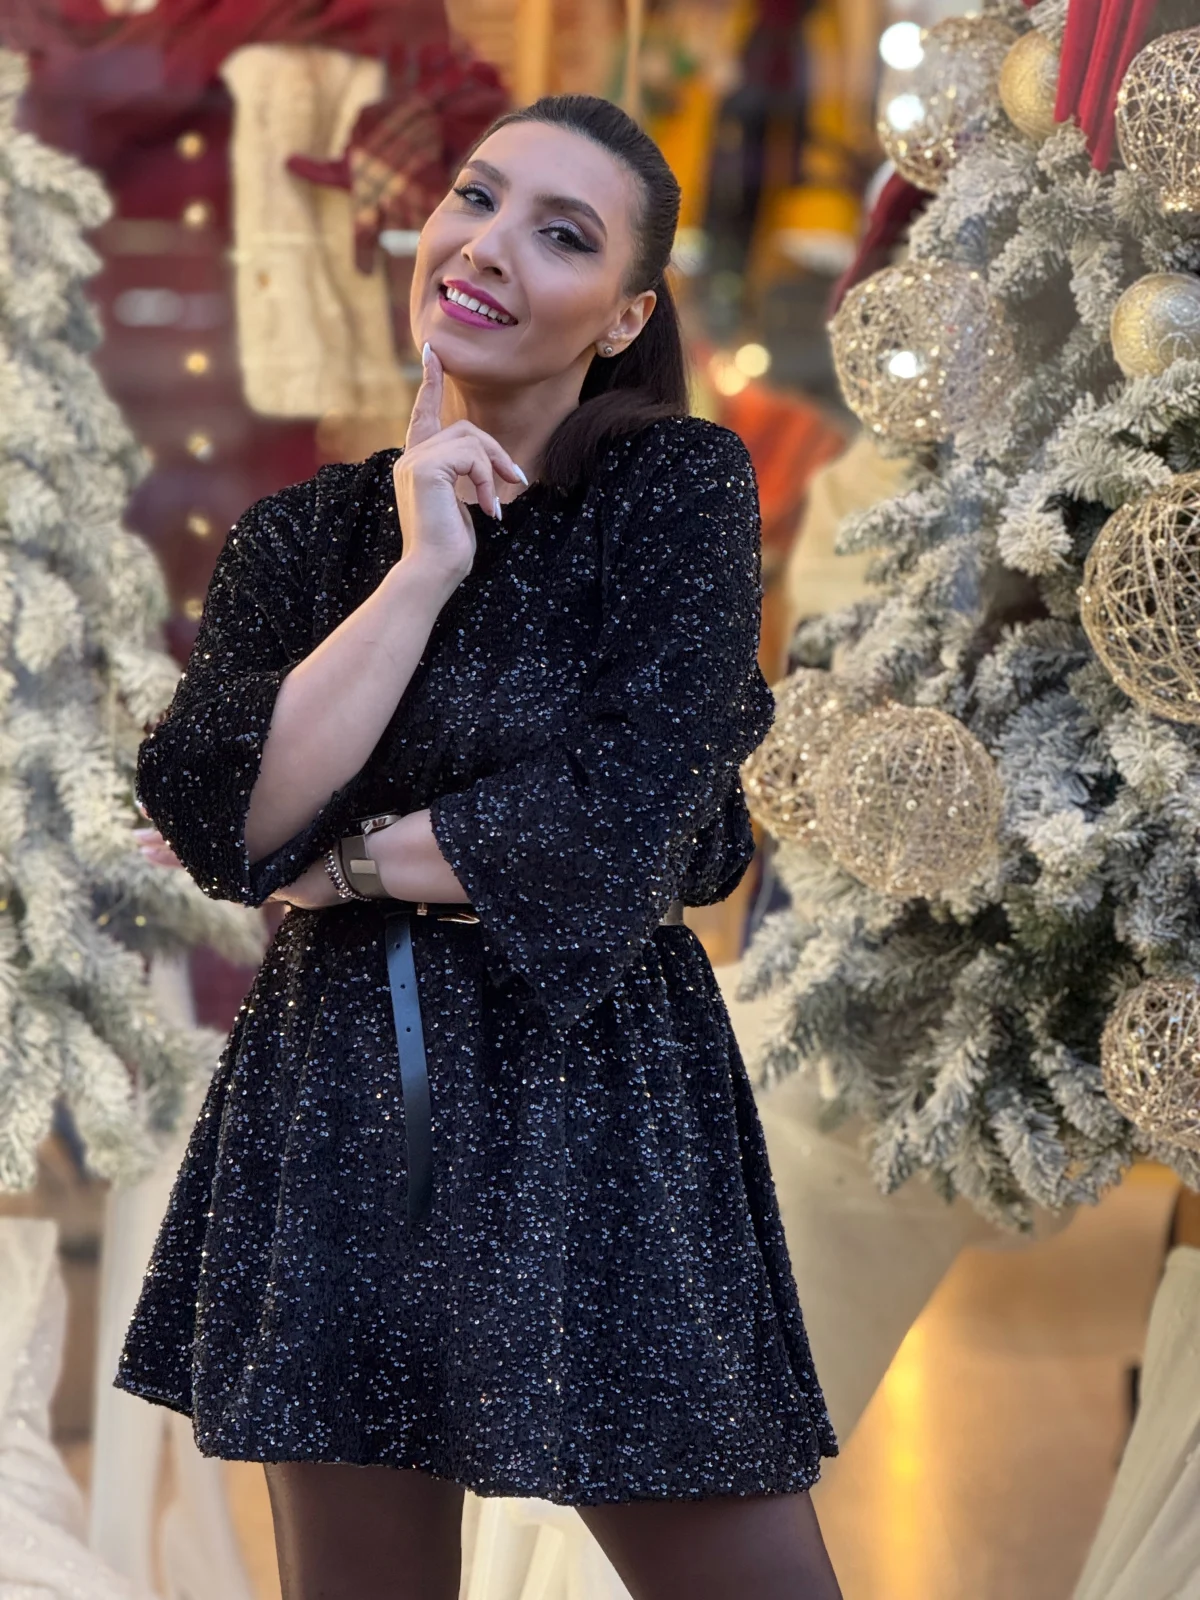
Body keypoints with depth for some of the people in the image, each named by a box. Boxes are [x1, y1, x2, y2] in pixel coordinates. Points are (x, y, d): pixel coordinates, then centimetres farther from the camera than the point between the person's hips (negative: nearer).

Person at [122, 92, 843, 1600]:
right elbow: (224, 817, -9)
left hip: (592, 1095, -3)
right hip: (333, 1112, 3)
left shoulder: (681, 485, -3)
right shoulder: (302, 536, 7)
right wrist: (423, 571, -11)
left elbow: (619, 827, -14)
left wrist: (330, 862, -6)